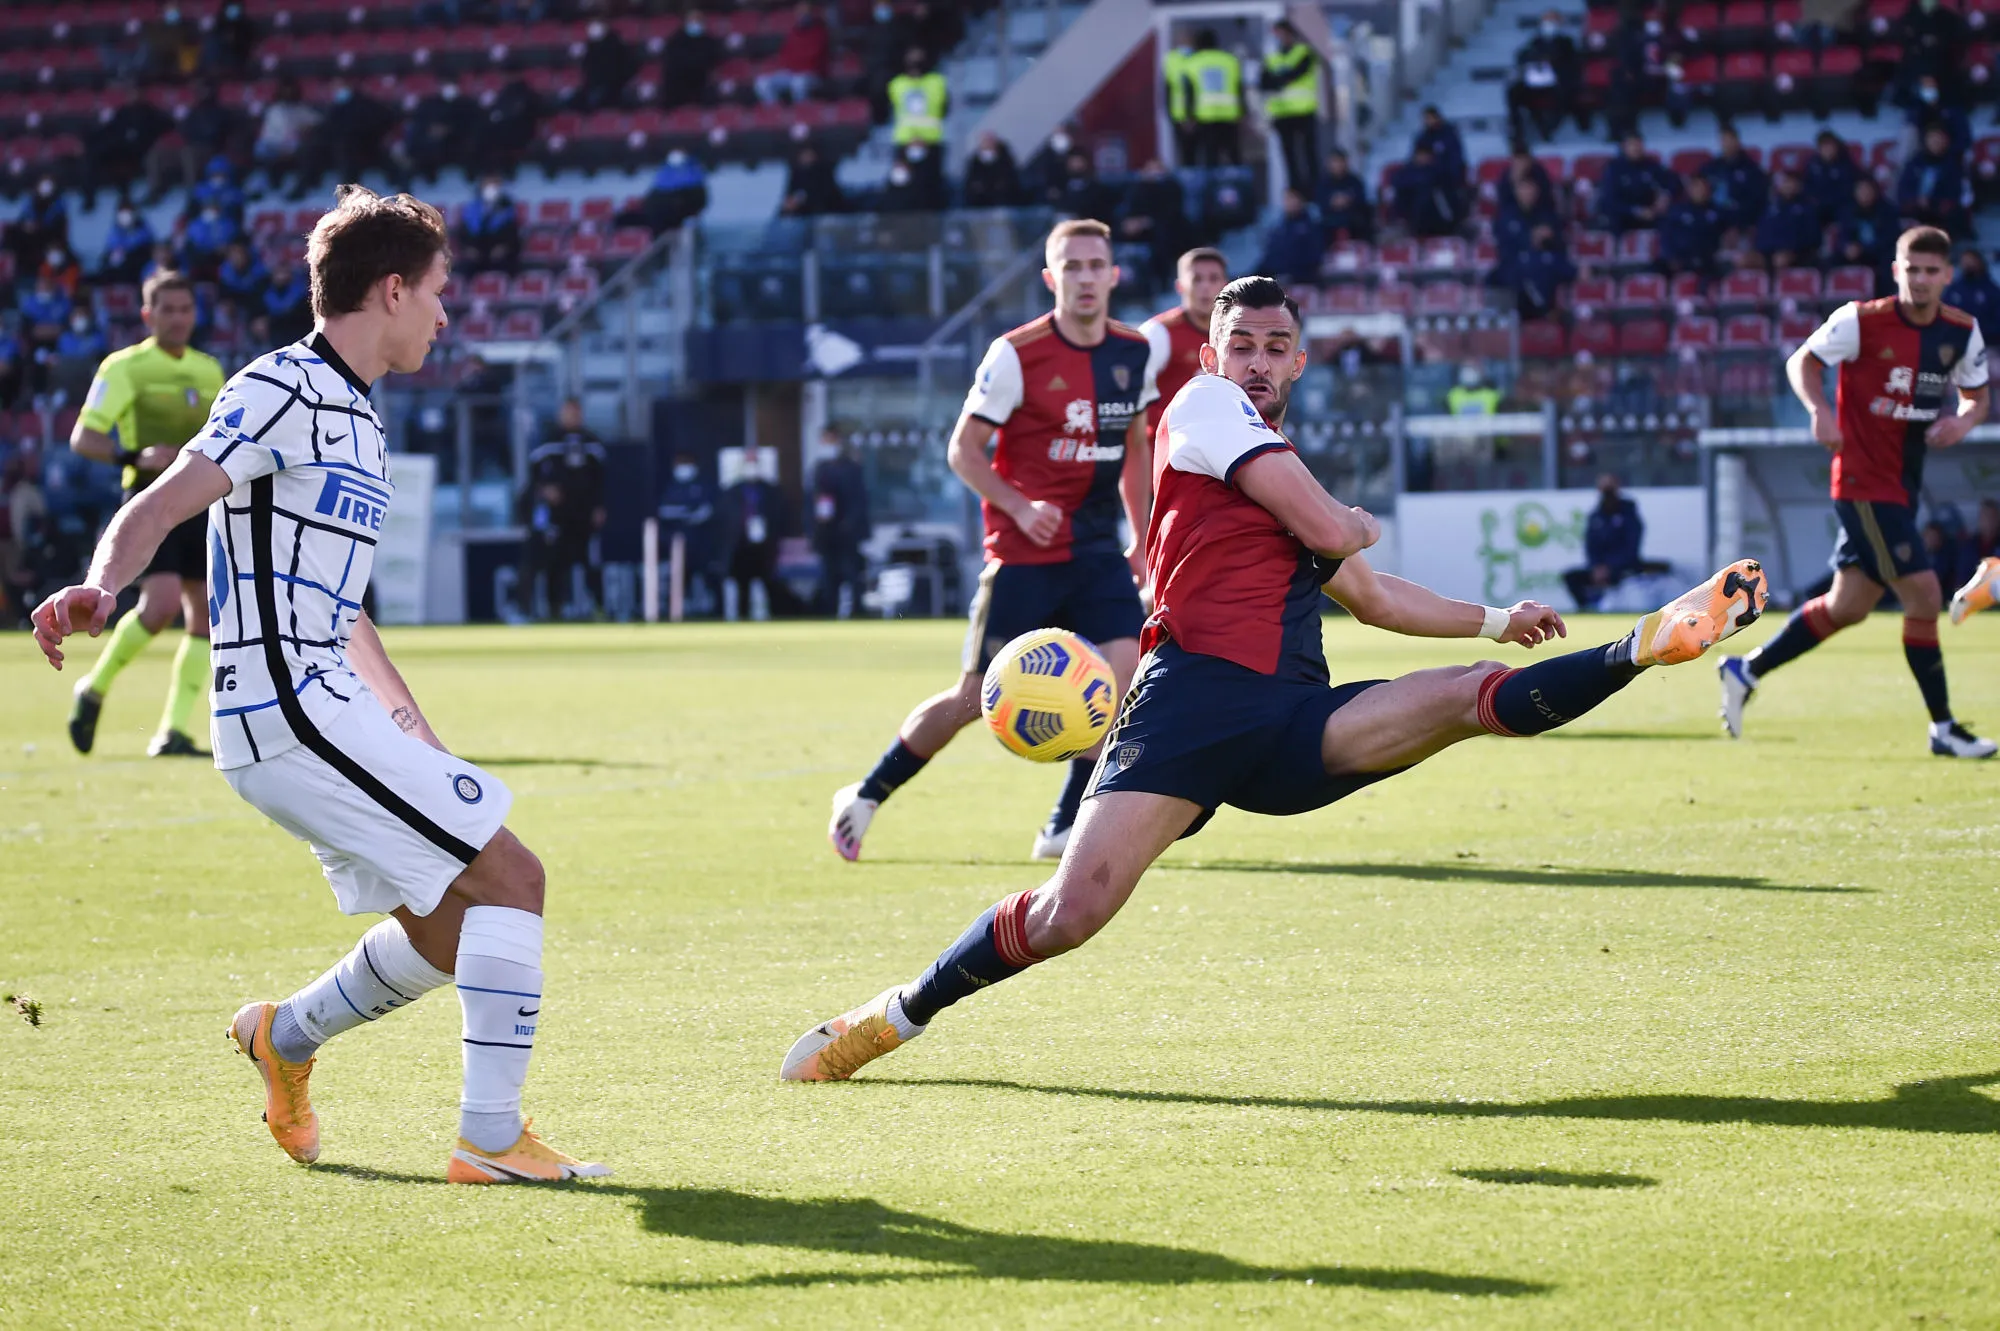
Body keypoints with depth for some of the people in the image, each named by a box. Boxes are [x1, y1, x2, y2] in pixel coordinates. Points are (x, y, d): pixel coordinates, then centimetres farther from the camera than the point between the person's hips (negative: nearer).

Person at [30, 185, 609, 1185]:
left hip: (321, 708, 10)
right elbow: (161, 505, -20)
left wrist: (415, 736, 32)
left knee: (445, 931, 14)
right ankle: (491, 1138, -11)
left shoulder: (357, 419, 21)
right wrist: (100, 586, -41)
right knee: (509, 874, -12)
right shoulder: (284, 390, -8)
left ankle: (286, 1036, 34)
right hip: (286, 711, -10)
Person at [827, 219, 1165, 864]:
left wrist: (1142, 539, 16)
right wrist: (1021, 508, -20)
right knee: (977, 696, -3)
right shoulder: (1016, 355, -11)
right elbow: (963, 448, -7)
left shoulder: (1137, 353, 5)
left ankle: (1065, 828, -5)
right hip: (1022, 552, -4)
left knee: (1123, 667, -16)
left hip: (1096, 551, 4)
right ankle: (865, 797, 18)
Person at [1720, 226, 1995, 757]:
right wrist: (1820, 409, -19)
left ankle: (1745, 671, 28)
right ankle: (1943, 729, -1)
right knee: (1923, 596, -12)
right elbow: (1802, 362, -1)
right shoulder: (1861, 321, -13)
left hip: (1904, 486, 7)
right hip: (1864, 483, -7)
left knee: (1847, 607, 12)